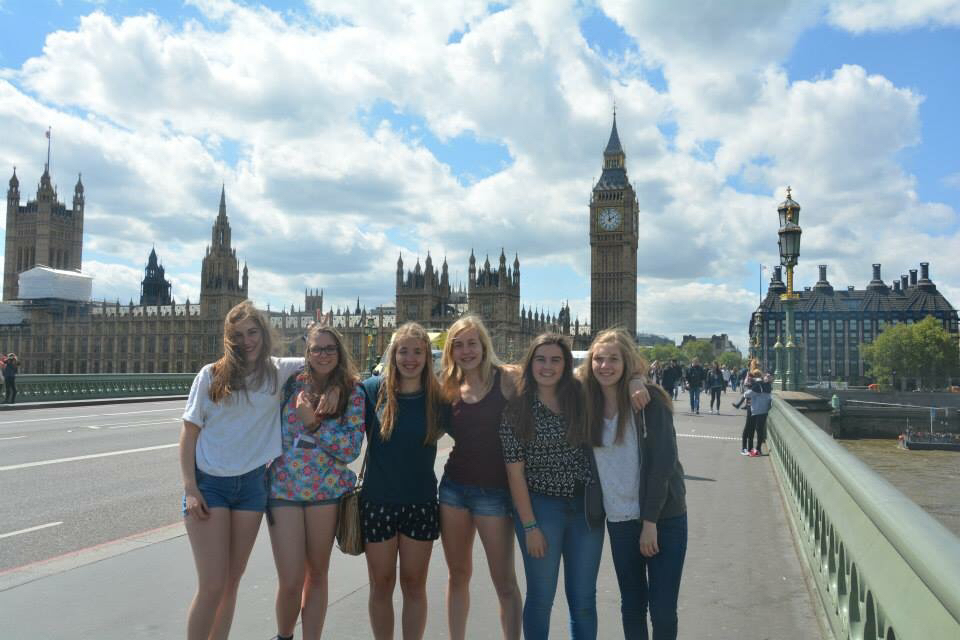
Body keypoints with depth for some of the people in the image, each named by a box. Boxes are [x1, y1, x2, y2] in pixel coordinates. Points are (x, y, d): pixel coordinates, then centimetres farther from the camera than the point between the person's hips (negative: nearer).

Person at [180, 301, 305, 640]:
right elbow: (189, 433, -2)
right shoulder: (211, 375, -3)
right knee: (212, 586, -4)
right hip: (209, 484, -2)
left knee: (232, 582, 10)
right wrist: (190, 489, -9)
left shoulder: (279, 371, 2)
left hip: (252, 484, 3)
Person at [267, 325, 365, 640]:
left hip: (327, 490, 0)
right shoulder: (291, 384, 0)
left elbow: (352, 448, -9)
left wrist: (314, 422, -18)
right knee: (291, 580, -1)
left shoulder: (352, 393, -2)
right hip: (283, 489, 0)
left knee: (317, 573, 12)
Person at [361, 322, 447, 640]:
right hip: (377, 501, 0)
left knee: (414, 585, 12)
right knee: (381, 584, 12)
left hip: (421, 503, 0)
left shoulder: (438, 398, -4)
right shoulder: (373, 390, -6)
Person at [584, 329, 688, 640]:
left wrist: (650, 521, -15)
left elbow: (663, 461, -14)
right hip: (619, 520, 4)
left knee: (663, 610, 1)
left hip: (663, 517, -4)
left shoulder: (649, 399, -11)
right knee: (631, 606, 13)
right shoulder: (589, 404, 2)